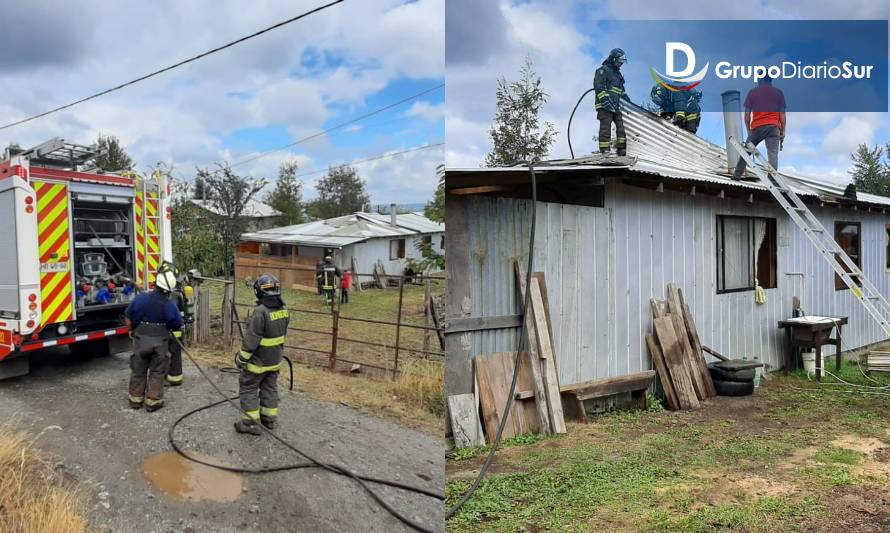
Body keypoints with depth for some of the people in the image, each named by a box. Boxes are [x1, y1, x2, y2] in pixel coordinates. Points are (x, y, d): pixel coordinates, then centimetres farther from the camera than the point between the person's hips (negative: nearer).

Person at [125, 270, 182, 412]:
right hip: (160, 342, -2)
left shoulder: (140, 298, -11)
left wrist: (132, 330, 19)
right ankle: (153, 402, 13)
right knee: (157, 373, 10)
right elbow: (177, 326, -6)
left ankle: (136, 399, 27)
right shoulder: (170, 305, -15)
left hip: (140, 340, 2)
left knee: (138, 371, 17)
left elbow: (128, 319, 0)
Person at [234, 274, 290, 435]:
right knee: (270, 388, 18)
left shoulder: (261, 311, -25)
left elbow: (251, 339, -22)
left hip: (258, 360, -7)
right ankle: (269, 419, 26)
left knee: (248, 387, 6)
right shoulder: (283, 310, -1)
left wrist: (241, 357, -11)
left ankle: (251, 422, 7)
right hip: (275, 360, 7)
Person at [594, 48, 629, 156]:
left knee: (621, 126, 6)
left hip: (616, 106, 9)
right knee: (605, 128, -10)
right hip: (605, 106, -9)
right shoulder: (603, 70, -3)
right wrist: (605, 99, -24)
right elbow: (598, 86, -15)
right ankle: (604, 151, -10)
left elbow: (621, 90, 37)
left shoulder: (617, 73, 26)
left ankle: (621, 149, 11)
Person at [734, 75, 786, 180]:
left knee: (746, 150, 15)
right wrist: (783, 131, 11)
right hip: (773, 127, 0)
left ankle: (737, 175, 19)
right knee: (773, 154, -6)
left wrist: (748, 131, 14)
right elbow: (782, 114, 7)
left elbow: (747, 114, 6)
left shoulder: (752, 92, 9)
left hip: (757, 127, 0)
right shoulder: (778, 93, 11)